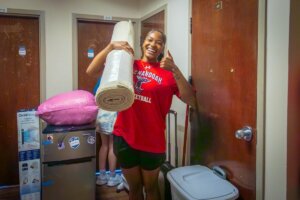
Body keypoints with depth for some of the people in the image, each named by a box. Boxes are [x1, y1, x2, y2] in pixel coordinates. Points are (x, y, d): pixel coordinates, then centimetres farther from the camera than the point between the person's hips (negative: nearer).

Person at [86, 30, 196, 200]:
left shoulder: (168, 73, -4)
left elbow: (191, 101, -13)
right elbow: (92, 71, -3)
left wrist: (175, 70, -22)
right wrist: (111, 46, -14)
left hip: (152, 141, -1)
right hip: (124, 137, 2)